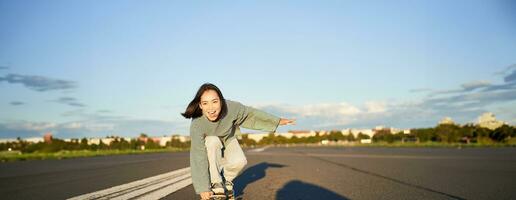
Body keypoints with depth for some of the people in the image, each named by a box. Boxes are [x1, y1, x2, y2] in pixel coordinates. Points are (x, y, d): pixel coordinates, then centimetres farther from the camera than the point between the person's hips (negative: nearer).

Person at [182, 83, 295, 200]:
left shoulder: (231, 108, -34)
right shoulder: (196, 125, -38)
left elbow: (251, 114, -16)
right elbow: (198, 157, -35)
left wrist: (278, 121, -9)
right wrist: (203, 188, -33)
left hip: (228, 139, 2)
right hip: (208, 143, -2)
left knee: (239, 161, -24)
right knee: (213, 141, -35)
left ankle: (226, 180, 9)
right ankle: (217, 185, -20)